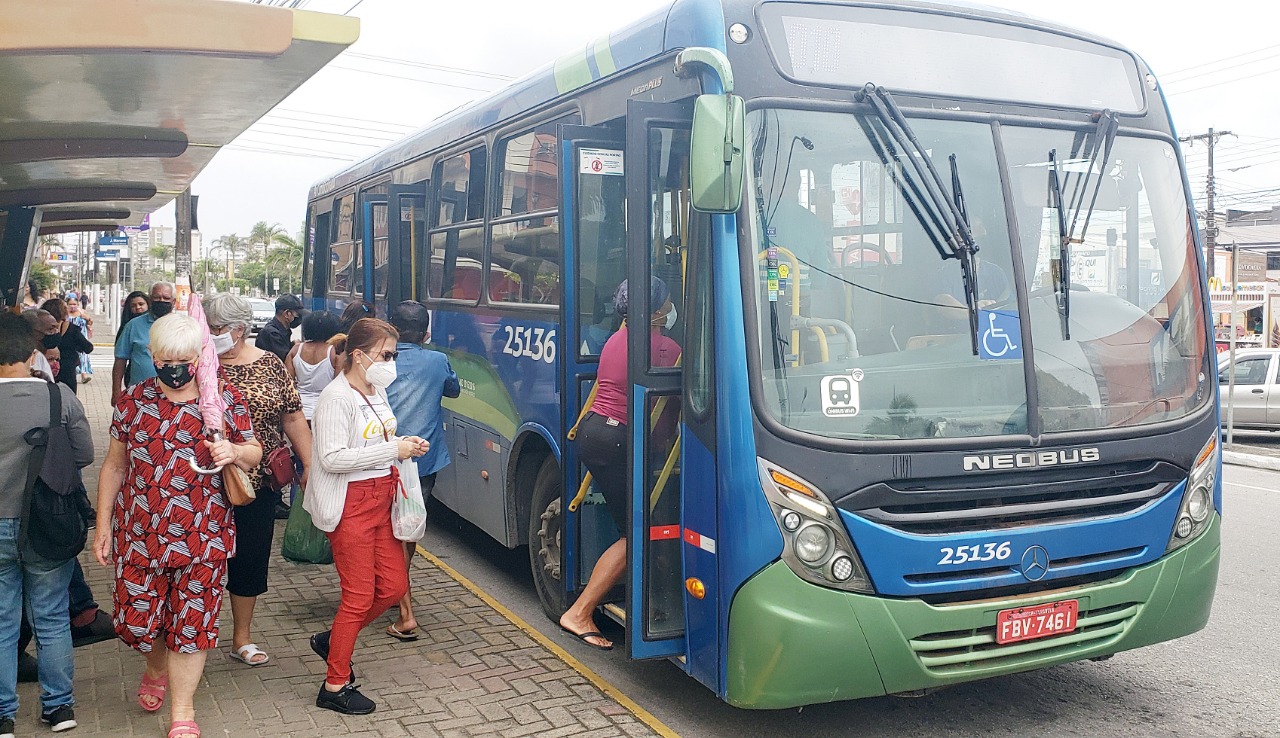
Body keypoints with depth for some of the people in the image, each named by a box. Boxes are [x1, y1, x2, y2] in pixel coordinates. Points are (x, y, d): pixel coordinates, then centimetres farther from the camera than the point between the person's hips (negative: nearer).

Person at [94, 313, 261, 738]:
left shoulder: (225, 398, -2)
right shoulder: (133, 401, 2)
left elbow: (254, 453, 6)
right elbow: (114, 466, 9)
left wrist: (235, 452, -17)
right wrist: (103, 525, 7)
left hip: (202, 535, -1)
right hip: (138, 532, 2)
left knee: (192, 619, 5)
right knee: (136, 616, 8)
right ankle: (157, 668, 42)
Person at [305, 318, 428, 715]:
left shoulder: (377, 391, 10)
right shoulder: (337, 397, -17)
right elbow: (332, 458, -24)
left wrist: (404, 443, 2)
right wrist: (393, 450, -22)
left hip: (381, 499, 9)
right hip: (350, 504, -9)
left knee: (393, 586, 11)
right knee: (359, 596, -1)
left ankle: (332, 640, 32)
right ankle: (335, 686, 15)